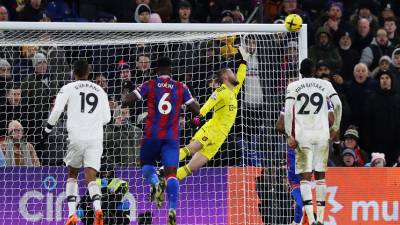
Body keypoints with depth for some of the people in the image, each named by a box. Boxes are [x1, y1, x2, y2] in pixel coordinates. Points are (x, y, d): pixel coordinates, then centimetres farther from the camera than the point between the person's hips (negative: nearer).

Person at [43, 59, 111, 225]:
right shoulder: (100, 91, 16)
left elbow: (56, 111, -3)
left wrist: (47, 130, 9)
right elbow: (106, 118, 18)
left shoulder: (68, 88, 5)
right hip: (96, 138, 2)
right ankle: (97, 208, -30)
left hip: (77, 137, -2)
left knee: (72, 174, 17)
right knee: (90, 178, -2)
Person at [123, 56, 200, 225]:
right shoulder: (181, 88, 4)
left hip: (152, 134, 0)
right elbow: (197, 110, 6)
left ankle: (155, 182, -12)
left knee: (146, 163, 22)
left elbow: (126, 100, -4)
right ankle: (172, 209, -22)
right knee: (171, 173, -3)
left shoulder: (149, 85, 1)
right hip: (172, 137, 0)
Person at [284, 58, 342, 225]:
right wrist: (336, 126, 15)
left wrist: (289, 135, -2)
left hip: (302, 136, -2)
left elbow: (288, 111, -5)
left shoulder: (293, 87, 3)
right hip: (322, 135, 2)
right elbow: (338, 105, 2)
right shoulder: (325, 85, 7)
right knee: (320, 174, 10)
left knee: (305, 176, -3)